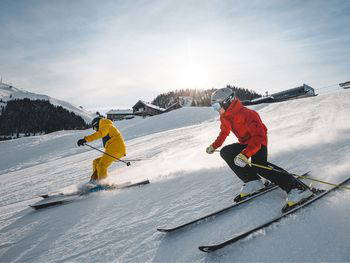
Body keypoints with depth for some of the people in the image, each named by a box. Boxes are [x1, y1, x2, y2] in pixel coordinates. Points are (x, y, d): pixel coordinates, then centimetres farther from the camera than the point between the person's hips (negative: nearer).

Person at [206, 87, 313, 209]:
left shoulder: (246, 114, -27)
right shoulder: (224, 117, 1)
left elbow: (258, 137, -37)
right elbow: (224, 132, 22)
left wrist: (245, 155, -48)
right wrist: (214, 146, 20)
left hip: (259, 143, -9)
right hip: (245, 144, 9)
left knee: (259, 167, -32)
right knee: (225, 152, -7)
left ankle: (297, 189, -28)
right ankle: (252, 182, -12)